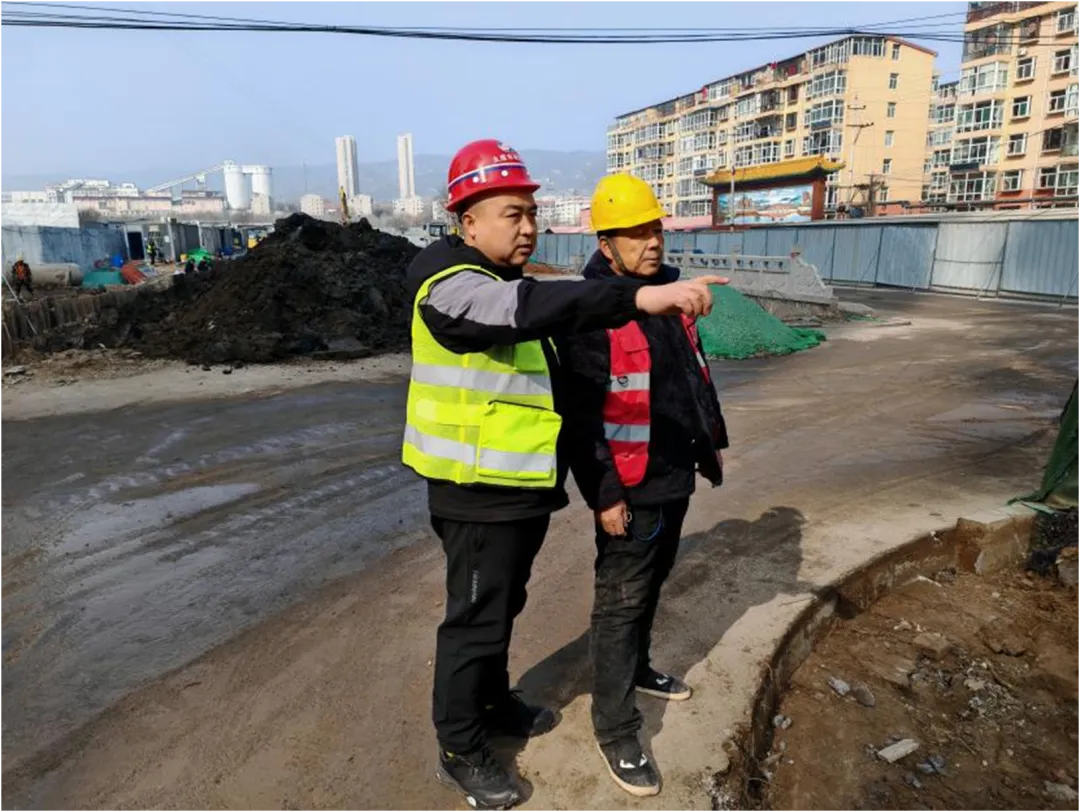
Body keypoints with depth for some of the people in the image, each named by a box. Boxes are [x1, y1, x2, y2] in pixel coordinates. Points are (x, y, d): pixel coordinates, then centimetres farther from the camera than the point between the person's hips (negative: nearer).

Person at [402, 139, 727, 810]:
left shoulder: (510, 282, 13)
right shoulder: (451, 284, -20)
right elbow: (523, 308, -40)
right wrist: (638, 296, -51)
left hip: (524, 487, 9)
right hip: (479, 492, -9)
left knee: (504, 607, 23)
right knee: (476, 619, 5)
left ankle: (495, 704, 45)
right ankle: (461, 751, 25)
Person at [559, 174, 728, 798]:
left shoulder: (670, 292, 8)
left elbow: (698, 372, 17)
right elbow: (580, 414, -21)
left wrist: (712, 441, 20)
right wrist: (604, 494, -21)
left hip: (677, 476, 8)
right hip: (632, 487, -8)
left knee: (653, 583, 23)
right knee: (621, 602, 2)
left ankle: (638, 668, 45)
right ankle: (617, 731, 16)